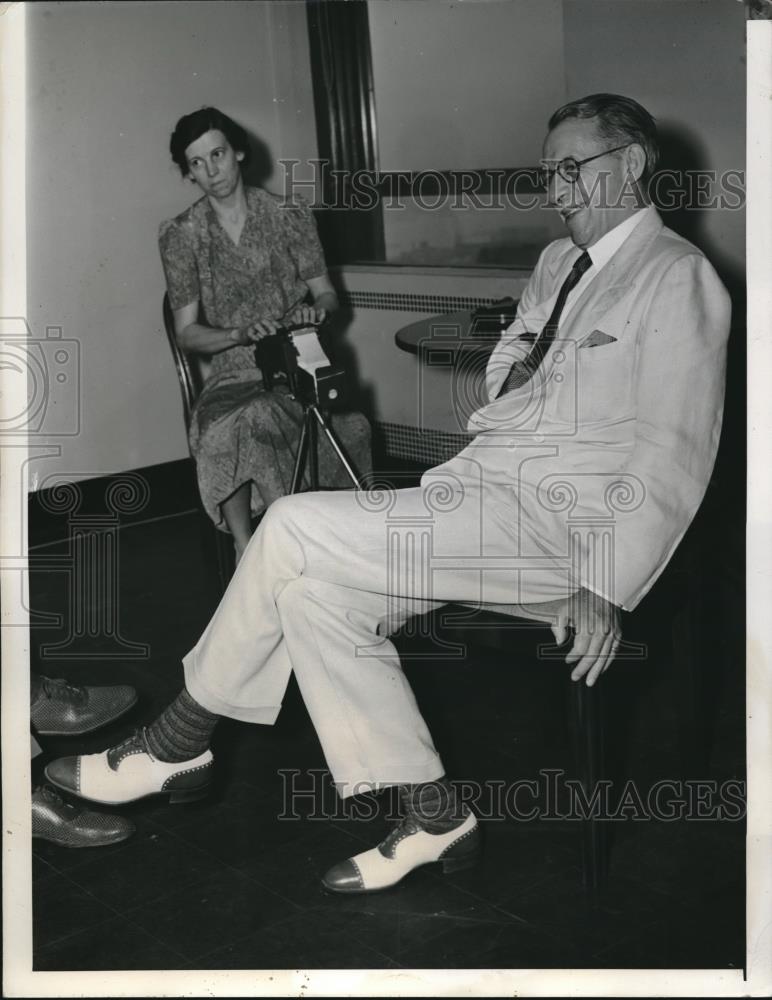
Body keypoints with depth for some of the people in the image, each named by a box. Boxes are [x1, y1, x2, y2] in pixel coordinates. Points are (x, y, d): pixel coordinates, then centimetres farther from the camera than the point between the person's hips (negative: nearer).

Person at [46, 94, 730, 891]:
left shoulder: (676, 277, -5)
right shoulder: (557, 260, 21)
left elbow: (672, 454, -13)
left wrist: (606, 588, -21)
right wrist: (512, 364, 8)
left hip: (553, 518, -8)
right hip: (479, 482, 9)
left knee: (294, 528, -19)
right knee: (315, 591, -12)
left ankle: (178, 745, 0)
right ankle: (432, 817, -1)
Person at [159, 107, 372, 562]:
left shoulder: (290, 214, 5)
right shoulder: (182, 235, 3)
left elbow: (326, 293, 11)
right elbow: (187, 333, 0)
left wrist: (316, 309, -15)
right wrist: (240, 334, -21)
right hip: (235, 375, -1)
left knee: (350, 427, -31)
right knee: (225, 430, -36)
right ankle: (246, 554, -27)